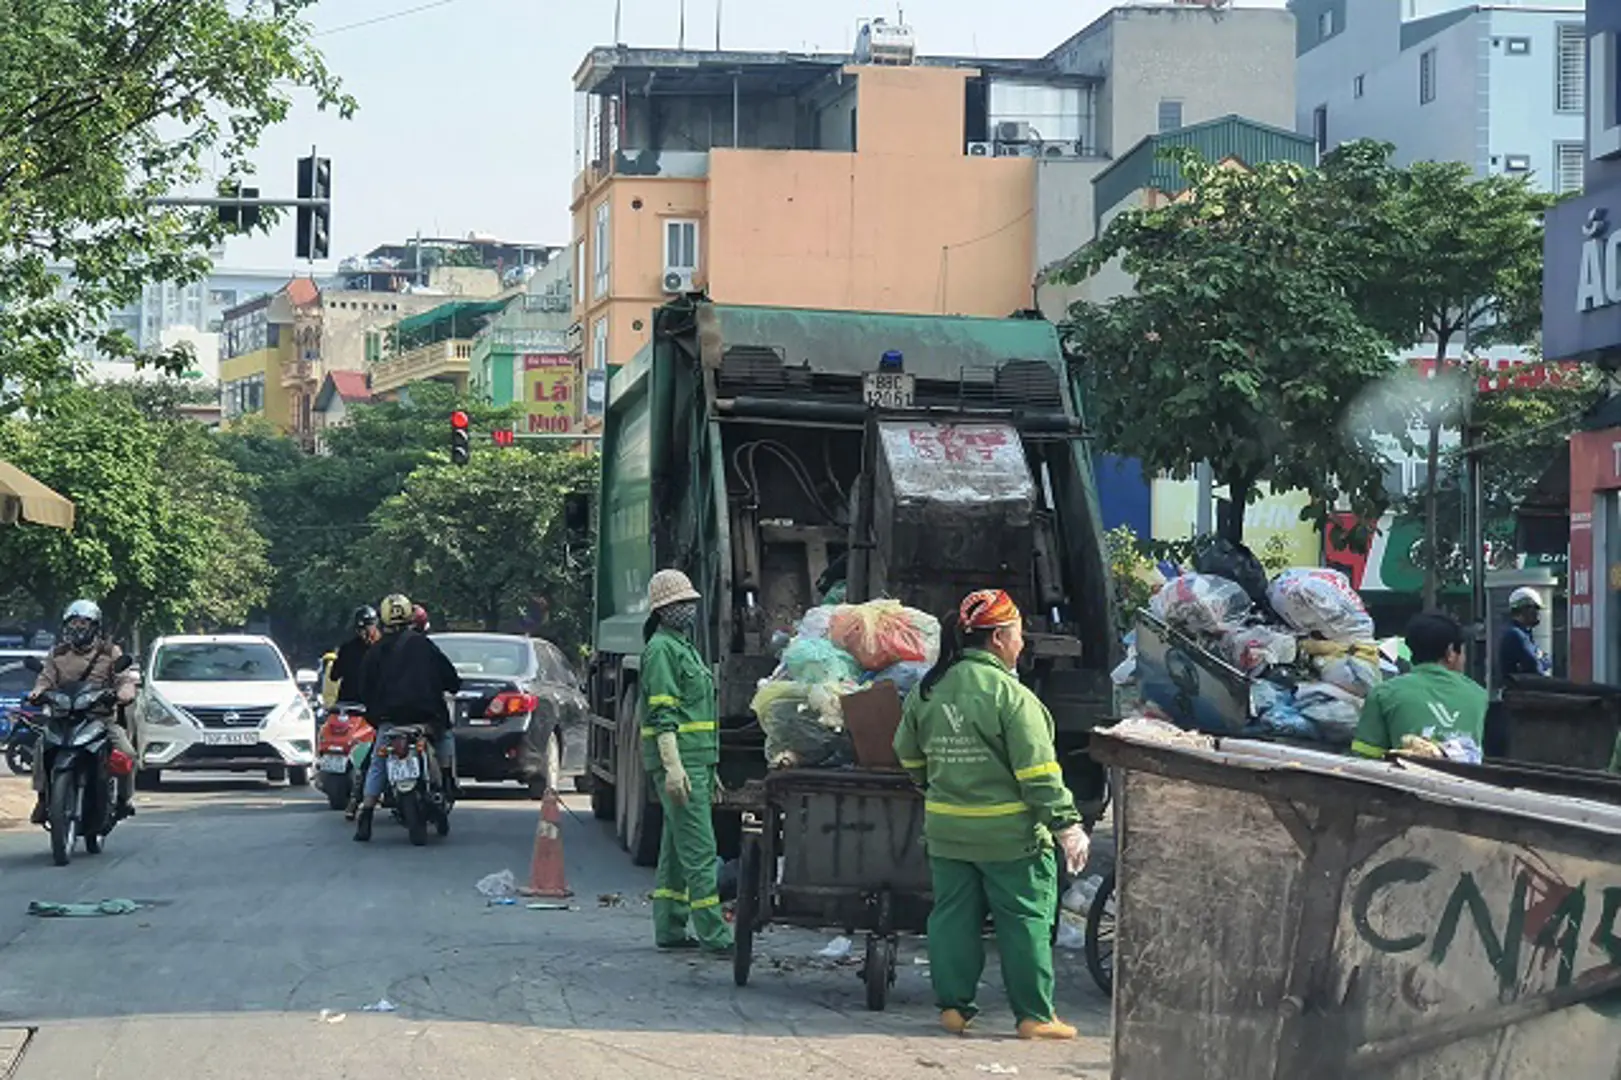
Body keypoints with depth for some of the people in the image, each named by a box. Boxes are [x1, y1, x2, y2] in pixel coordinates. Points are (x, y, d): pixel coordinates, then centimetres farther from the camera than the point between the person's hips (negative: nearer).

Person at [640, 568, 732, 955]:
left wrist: (709, 771, 26)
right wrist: (673, 766, -26)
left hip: (696, 760, 10)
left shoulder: (685, 647, 21)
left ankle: (670, 929, 16)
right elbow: (663, 714, -18)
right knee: (699, 849, -11)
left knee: (677, 848, 12)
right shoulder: (661, 649, -10)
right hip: (678, 761, -10)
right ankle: (713, 934, -12)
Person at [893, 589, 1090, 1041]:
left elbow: (909, 756, 17)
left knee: (953, 917, 13)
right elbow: (1037, 771, -18)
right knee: (1025, 921, 3)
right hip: (1009, 834, -6)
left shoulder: (926, 691, 5)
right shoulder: (1009, 694, -16)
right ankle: (1034, 1015, 7)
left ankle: (953, 1005, 16)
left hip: (946, 831, 6)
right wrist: (1066, 825, -15)